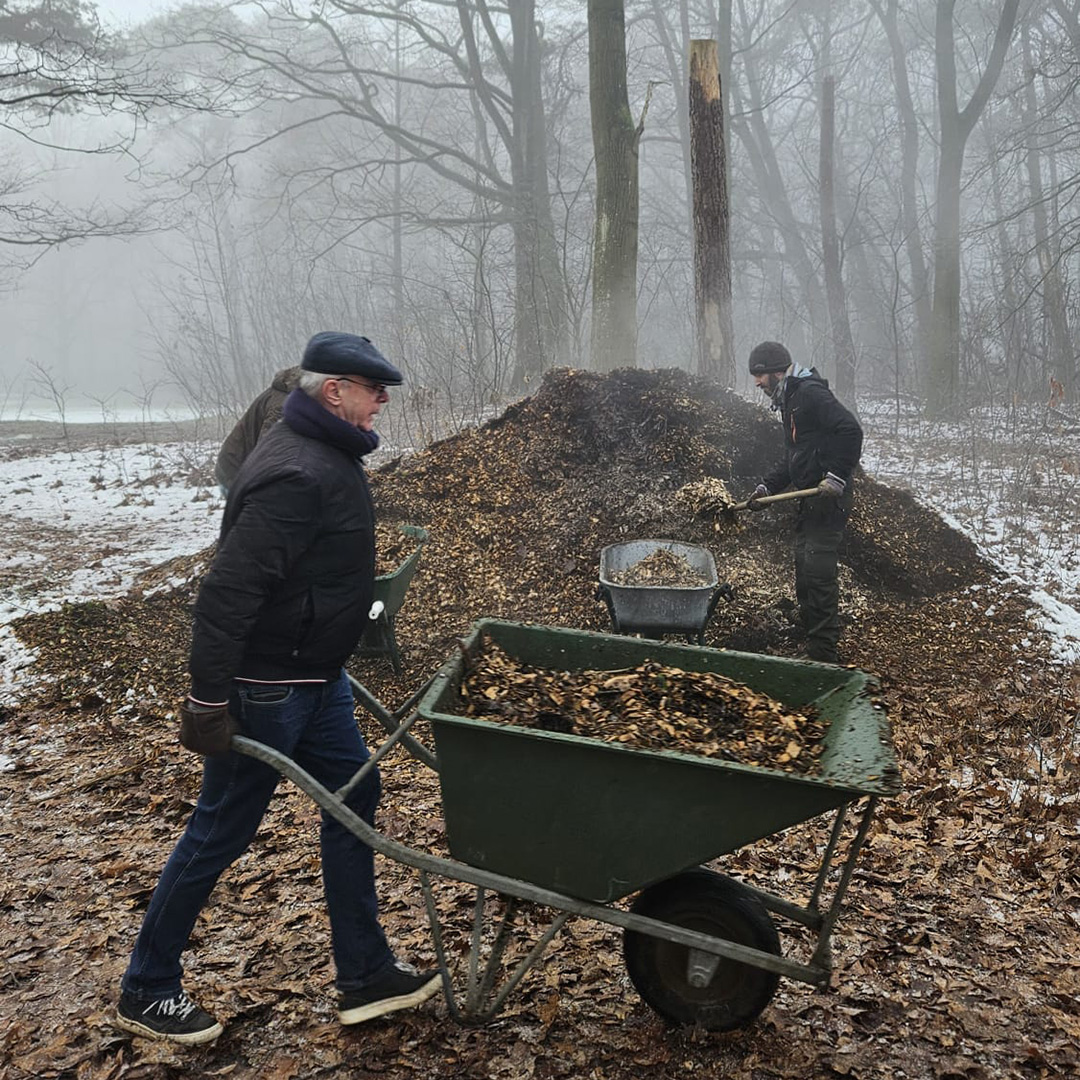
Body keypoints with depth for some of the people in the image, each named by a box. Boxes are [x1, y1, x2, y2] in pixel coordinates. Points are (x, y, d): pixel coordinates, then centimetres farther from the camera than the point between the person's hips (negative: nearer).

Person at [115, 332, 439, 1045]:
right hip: (267, 687, -10)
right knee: (222, 831, 4)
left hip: (316, 678, 10)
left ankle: (366, 975, 24)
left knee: (356, 800, 13)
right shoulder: (296, 475, -25)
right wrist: (209, 702, -27)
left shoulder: (327, 456, 8)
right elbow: (228, 592, -29)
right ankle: (146, 990, 24)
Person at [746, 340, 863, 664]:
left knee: (818, 574, -11)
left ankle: (824, 655, -6)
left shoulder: (811, 393, -11)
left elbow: (851, 430, -21)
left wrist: (837, 476, -24)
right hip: (810, 503, 11)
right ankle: (814, 649, 22)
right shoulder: (790, 400, 21)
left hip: (828, 500, -11)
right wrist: (768, 487, 18)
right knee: (805, 578, 13)